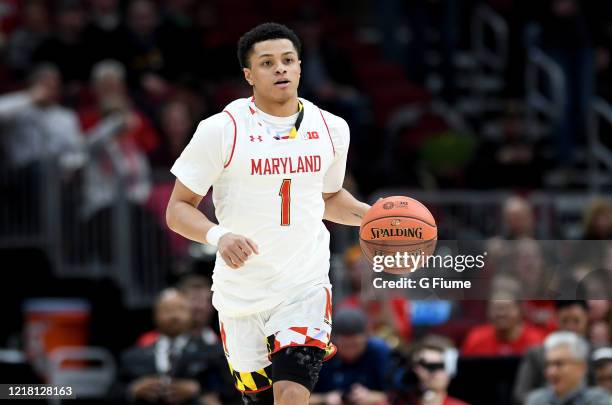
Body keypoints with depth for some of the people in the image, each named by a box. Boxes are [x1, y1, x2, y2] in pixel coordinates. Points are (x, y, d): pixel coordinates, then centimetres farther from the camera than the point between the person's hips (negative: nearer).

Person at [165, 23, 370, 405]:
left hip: (305, 285, 1)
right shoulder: (221, 130, -8)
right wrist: (218, 236, -25)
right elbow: (178, 208, -5)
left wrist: (370, 215, 5)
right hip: (241, 290, -1)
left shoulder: (331, 129, 5)